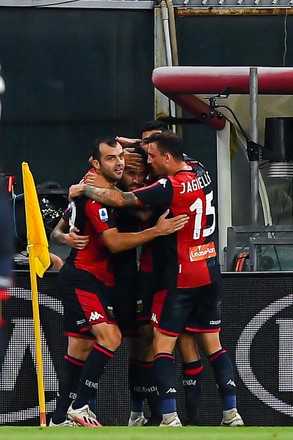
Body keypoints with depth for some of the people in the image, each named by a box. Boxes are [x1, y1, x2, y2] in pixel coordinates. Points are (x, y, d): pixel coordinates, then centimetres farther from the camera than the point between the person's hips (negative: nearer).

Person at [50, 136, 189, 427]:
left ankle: (61, 419, 14)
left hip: (97, 280, 10)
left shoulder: (111, 192, 13)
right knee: (110, 337, -22)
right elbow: (114, 242, -25)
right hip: (80, 279, -10)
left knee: (80, 349, 10)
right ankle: (78, 407, -20)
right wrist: (157, 231, -26)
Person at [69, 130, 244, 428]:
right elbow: (181, 158, 27)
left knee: (162, 345, -3)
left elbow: (119, 200, -21)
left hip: (180, 278, -8)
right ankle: (232, 414, 7)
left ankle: (170, 417, -13)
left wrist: (83, 189, -7)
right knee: (212, 344, 12)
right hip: (210, 274, 8)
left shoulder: (170, 188, -19)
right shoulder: (202, 174, 4)